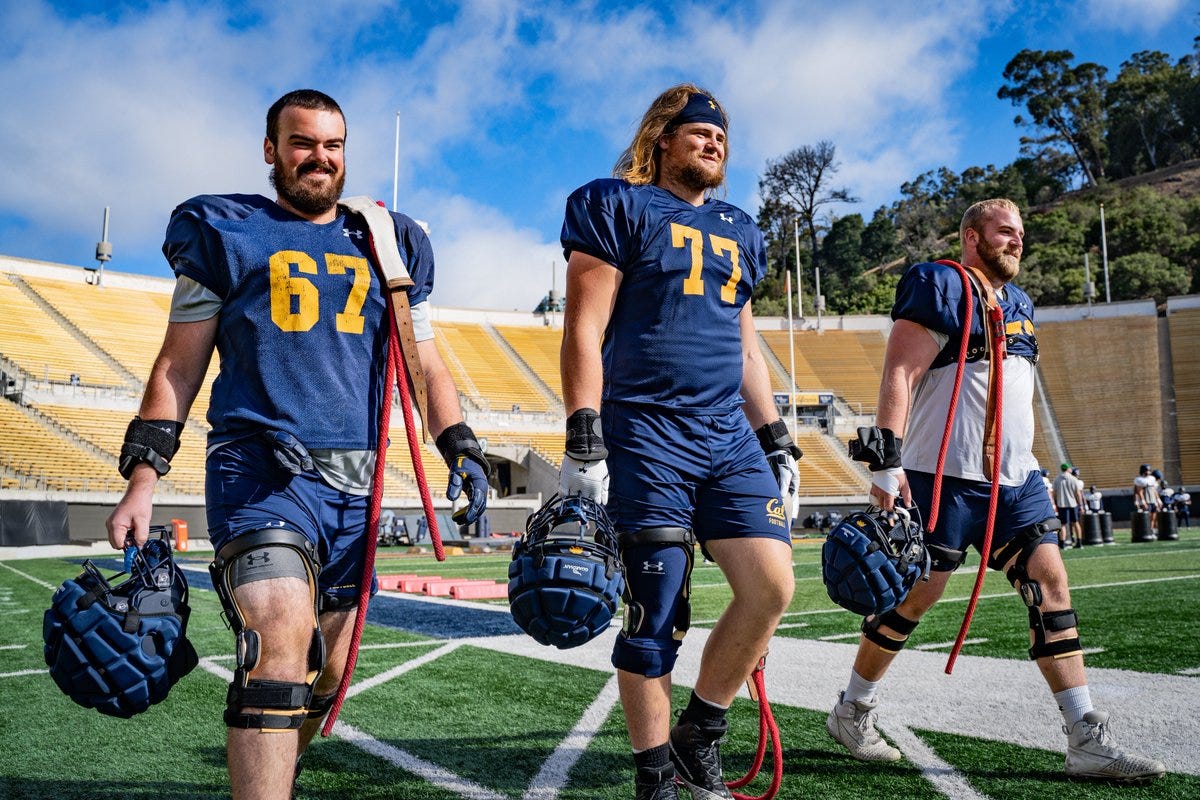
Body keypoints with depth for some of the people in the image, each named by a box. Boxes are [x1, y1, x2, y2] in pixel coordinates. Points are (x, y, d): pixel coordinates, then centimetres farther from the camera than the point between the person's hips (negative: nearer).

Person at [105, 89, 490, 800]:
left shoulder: (389, 245, 18)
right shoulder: (225, 232, 10)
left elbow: (427, 364, 20)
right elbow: (180, 363, 8)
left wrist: (461, 450, 7)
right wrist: (143, 481, -1)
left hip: (355, 482, 4)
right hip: (260, 466, -3)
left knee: (327, 672, 9)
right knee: (283, 636, -26)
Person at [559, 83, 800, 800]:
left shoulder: (739, 231, 21)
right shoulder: (618, 207, 2)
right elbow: (585, 329, -5)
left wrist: (778, 442, 18)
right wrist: (584, 444, -14)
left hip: (730, 435, 6)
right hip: (646, 437, -6)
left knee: (772, 587, -6)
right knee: (655, 614, -3)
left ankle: (701, 732, 16)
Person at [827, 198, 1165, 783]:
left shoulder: (1019, 304, 20)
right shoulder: (939, 287, -6)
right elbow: (899, 373, -15)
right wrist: (886, 460, -24)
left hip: (1015, 477, 8)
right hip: (945, 475, -8)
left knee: (1050, 585, 0)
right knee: (916, 595, -1)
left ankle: (1087, 742, 5)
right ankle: (851, 713, 17)